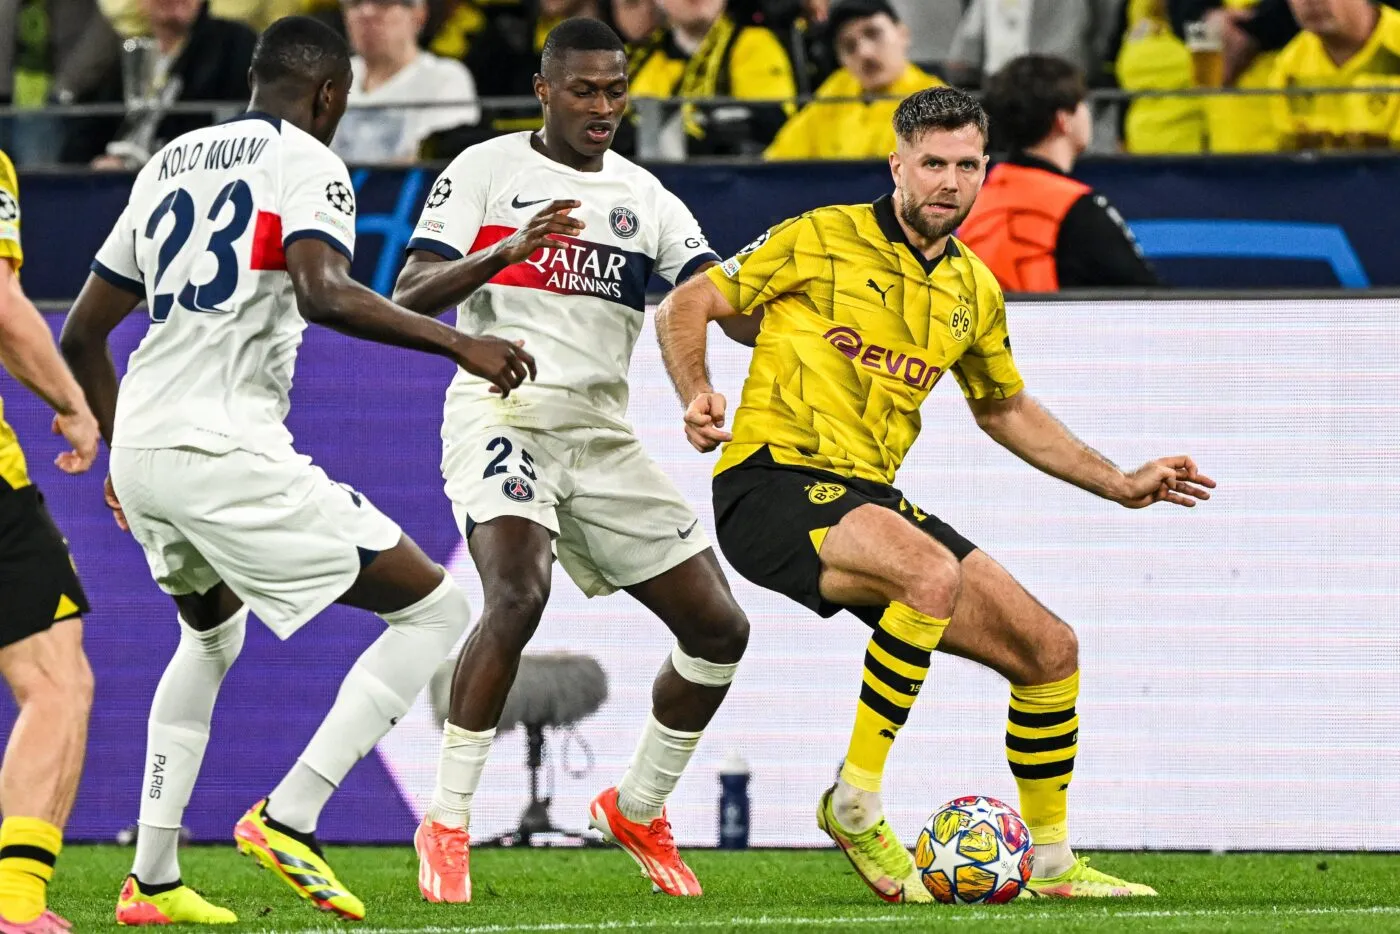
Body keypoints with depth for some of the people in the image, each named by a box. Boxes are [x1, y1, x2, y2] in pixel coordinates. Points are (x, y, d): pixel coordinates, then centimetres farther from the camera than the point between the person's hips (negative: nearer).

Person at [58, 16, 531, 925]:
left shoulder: (170, 163, 20)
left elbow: (82, 336, 24)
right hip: (225, 446, -8)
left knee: (212, 631, 34)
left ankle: (152, 877, 28)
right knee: (435, 609, 1)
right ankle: (287, 818, -8)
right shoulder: (307, 163, -1)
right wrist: (457, 343, -17)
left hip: (140, 444, 8)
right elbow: (323, 293, -22)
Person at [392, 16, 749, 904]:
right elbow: (409, 296, -8)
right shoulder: (486, 171, 1)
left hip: (603, 435, 6)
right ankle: (446, 824, -22)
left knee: (719, 629, 3)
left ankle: (639, 810, 25)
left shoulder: (644, 197, 12)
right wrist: (509, 249, -24)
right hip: (504, 413, -6)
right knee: (518, 595, -31)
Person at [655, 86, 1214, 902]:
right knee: (934, 572, -36)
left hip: (869, 498, 7)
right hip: (774, 480, -7)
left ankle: (1054, 865, 19)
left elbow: (1006, 409, 29)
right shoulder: (823, 240, -5)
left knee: (1050, 652, 2)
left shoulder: (975, 292, 14)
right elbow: (686, 306, -1)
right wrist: (697, 396, -20)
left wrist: (1122, 485, 24)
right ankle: (857, 801, -25)